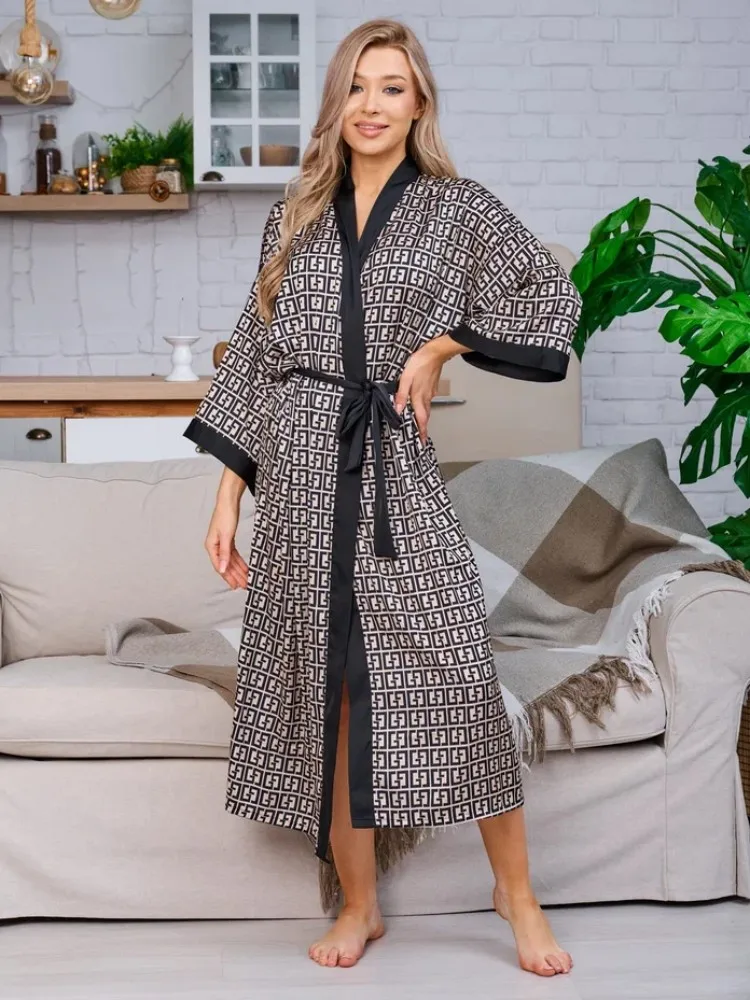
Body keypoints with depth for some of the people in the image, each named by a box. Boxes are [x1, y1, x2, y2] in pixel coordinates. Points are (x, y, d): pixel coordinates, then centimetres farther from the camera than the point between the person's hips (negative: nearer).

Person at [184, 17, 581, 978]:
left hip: (394, 467, -2)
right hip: (299, 470, 3)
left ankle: (516, 892, 7)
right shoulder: (296, 214, 12)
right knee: (325, 686, 5)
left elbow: (553, 299, 9)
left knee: (455, 672, -10)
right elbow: (256, 356, 12)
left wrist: (435, 348, -1)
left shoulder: (456, 207, 4)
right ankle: (358, 905, 17)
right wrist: (229, 496, 7)